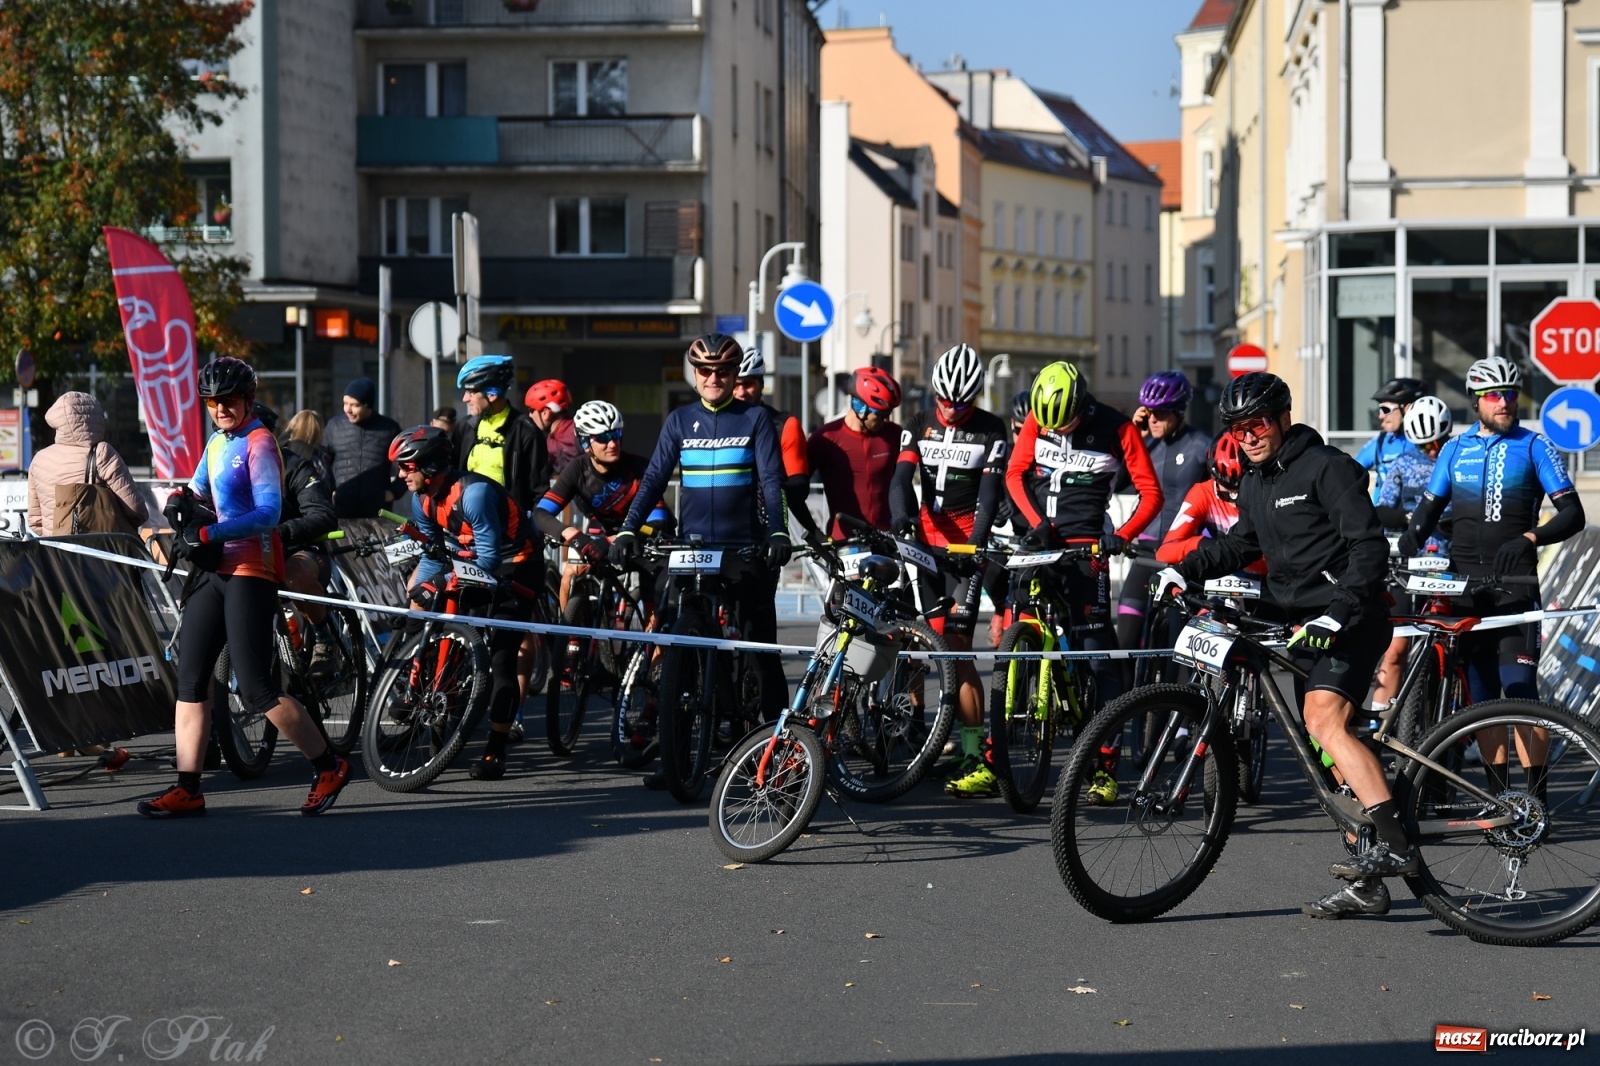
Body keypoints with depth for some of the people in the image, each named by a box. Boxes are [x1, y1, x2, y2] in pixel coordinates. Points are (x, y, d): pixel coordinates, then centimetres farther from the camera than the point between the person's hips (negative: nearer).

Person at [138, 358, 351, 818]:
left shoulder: (259, 444, -10)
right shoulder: (217, 444, 16)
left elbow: (268, 513, -21)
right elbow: (198, 493, 27)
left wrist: (207, 534, -27)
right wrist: (181, 500, 3)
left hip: (250, 572, -9)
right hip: (214, 572, 9)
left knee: (256, 688, -10)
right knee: (190, 679, 3)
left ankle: (329, 768, 3)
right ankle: (187, 789, 4)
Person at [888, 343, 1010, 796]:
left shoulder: (991, 431, -2)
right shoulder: (920, 425, 8)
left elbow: (991, 491, -11)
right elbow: (902, 475, -6)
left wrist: (976, 543, -24)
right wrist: (901, 515, -27)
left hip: (966, 544, -5)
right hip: (928, 542, 5)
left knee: (958, 648, -14)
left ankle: (977, 759, -17)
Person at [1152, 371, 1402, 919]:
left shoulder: (1328, 467, -11)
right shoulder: (1255, 485, 15)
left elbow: (1370, 548, -18)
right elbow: (1240, 544, 30)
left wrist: (1338, 613, -29)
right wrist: (1184, 571, 13)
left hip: (1348, 623, -9)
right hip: (1304, 627, 9)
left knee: (1324, 720, -29)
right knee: (1327, 753, 8)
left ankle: (1394, 844, -38)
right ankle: (1367, 884, 14)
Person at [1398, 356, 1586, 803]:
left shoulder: (1533, 446, 1)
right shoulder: (1455, 450, 12)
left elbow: (1572, 514, -5)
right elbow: (1428, 509, 17)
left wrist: (1528, 538, -23)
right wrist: (1405, 550, -3)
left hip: (1514, 582, -4)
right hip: (1464, 583, 4)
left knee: (1520, 690, -13)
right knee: (1482, 697, 6)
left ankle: (1536, 798, -10)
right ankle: (1497, 796, 12)